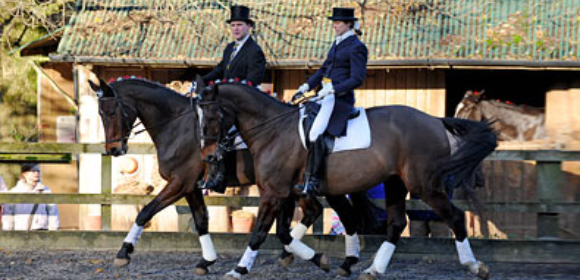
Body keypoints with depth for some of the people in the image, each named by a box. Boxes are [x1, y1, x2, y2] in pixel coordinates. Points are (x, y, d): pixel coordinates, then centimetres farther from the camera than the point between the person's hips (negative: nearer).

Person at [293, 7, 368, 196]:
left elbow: (357, 79, -16)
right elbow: (324, 70, 24)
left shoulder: (356, 47, -11)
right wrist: (306, 86, 13)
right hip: (326, 96, 10)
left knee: (316, 133, -24)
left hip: (341, 98, -10)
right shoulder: (338, 43, 17)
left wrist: (332, 89, -23)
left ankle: (313, 181, -23)